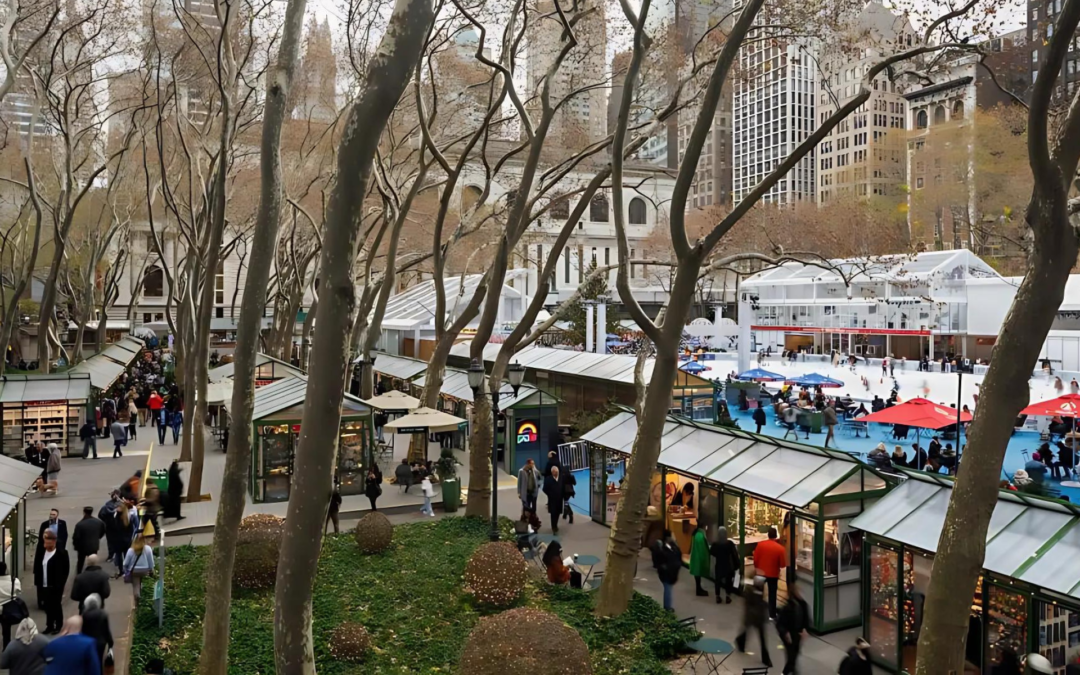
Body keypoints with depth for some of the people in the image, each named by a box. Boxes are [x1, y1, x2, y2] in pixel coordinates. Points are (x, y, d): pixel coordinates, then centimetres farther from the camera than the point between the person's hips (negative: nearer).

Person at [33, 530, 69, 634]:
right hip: (43, 586, 5)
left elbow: (66, 570, -10)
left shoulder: (61, 553, -14)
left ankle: (58, 626, 25)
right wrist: (37, 581, 3)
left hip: (55, 586, -5)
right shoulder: (41, 551, 1)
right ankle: (49, 626, 29)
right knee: (47, 607, 14)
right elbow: (37, 567, 10)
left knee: (56, 606, 9)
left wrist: (60, 584, -11)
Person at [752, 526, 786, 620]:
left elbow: (755, 559, -5)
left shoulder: (760, 544, -11)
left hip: (761, 573, 2)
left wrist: (756, 567, 12)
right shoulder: (780, 548, -17)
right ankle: (772, 615, 15)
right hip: (773, 574, -2)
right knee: (772, 595, 11)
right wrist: (777, 565, 9)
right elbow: (783, 565, -12)